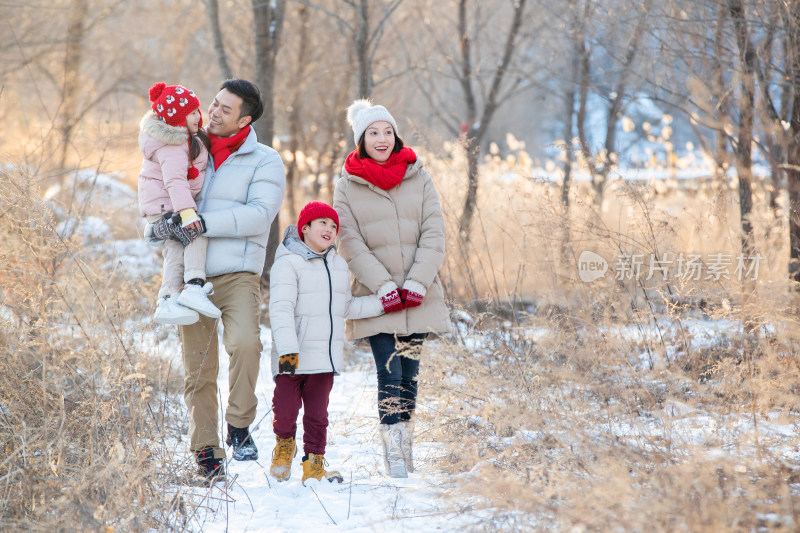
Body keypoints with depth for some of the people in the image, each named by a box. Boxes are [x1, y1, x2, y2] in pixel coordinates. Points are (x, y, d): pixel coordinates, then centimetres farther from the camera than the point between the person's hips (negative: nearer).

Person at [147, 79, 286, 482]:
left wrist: (205, 222, -22)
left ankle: (239, 426, -13)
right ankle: (206, 453, 10)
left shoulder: (265, 161, 2)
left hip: (237, 274, -4)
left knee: (244, 342, -29)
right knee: (197, 369, 3)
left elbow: (259, 214, -12)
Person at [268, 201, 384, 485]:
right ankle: (284, 444, 26)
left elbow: (345, 307, 25)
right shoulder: (288, 264, -9)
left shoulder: (338, 265, 16)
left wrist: (383, 303, 17)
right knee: (286, 410, -2)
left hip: (325, 358, 6)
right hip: (292, 359, -6)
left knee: (317, 413, 7)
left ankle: (314, 465, 15)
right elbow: (280, 310, -17)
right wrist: (287, 350, -27)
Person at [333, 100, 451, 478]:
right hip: (376, 297, -2)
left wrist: (417, 283, -10)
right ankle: (394, 455, -11)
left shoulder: (418, 179, 7)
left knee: (409, 370, 4)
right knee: (389, 372, -11)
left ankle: (405, 443, 16)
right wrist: (385, 287, -13)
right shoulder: (347, 188, 3)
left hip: (418, 295, 2)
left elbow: (433, 235, 2)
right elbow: (351, 245, -3)